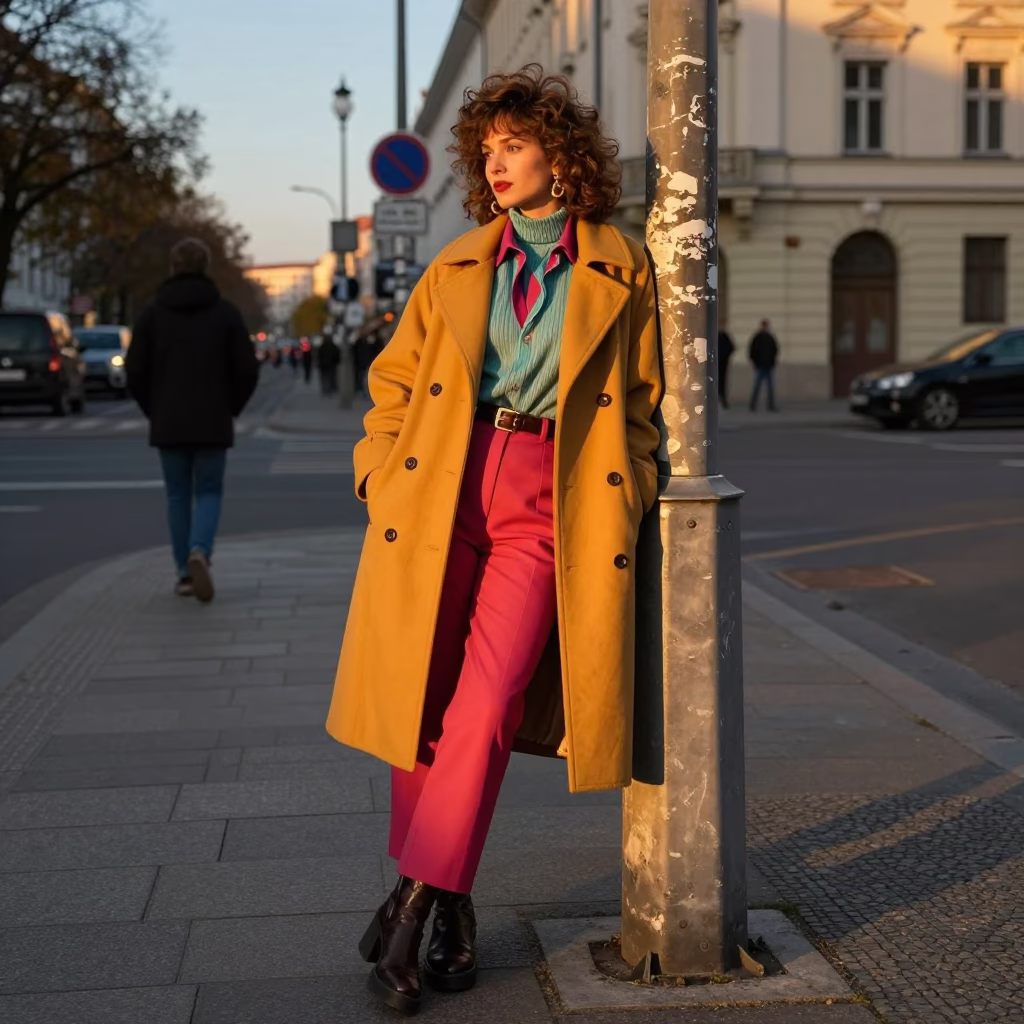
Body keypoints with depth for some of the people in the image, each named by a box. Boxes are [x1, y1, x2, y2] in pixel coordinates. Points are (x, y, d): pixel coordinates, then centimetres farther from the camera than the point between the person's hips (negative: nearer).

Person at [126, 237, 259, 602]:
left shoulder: (153, 312, 0)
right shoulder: (225, 311, -2)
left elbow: (135, 368, -3)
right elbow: (247, 368, -6)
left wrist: (153, 410, 12)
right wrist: (230, 408, 10)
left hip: (168, 422, 1)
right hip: (212, 422, -1)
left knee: (178, 495, 12)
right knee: (209, 492, 7)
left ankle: (185, 573, 13)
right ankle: (199, 552, -19)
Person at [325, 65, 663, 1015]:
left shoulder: (621, 271, 9)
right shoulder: (456, 267, 15)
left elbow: (641, 405, 12)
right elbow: (392, 382, 18)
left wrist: (625, 509, 2)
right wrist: (383, 479, 5)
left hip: (550, 506, -2)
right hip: (439, 499, 3)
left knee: (484, 709, -16)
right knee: (421, 707, 2)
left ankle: (412, 902, -6)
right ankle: (451, 908, 18)